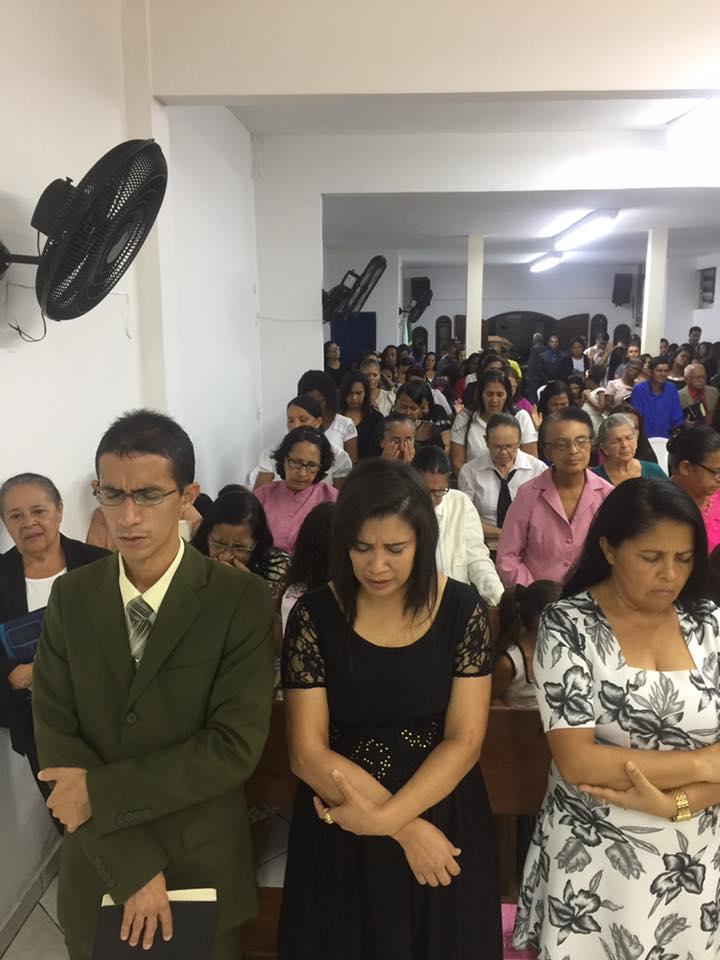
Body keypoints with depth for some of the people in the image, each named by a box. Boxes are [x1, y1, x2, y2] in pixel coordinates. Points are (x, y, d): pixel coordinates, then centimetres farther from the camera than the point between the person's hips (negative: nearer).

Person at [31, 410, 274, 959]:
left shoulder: (241, 600, -17)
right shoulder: (71, 596, -6)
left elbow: (236, 747, -20)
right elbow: (56, 735, -9)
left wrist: (100, 792, -18)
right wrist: (131, 865, -16)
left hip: (205, 867, -2)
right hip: (97, 865, 3)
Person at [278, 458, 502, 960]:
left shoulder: (462, 609, -10)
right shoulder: (314, 616, -12)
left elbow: (465, 740, -10)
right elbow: (308, 753, -12)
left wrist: (385, 818, -19)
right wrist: (408, 830, -15)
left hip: (445, 821, 1)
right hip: (340, 835, 0)